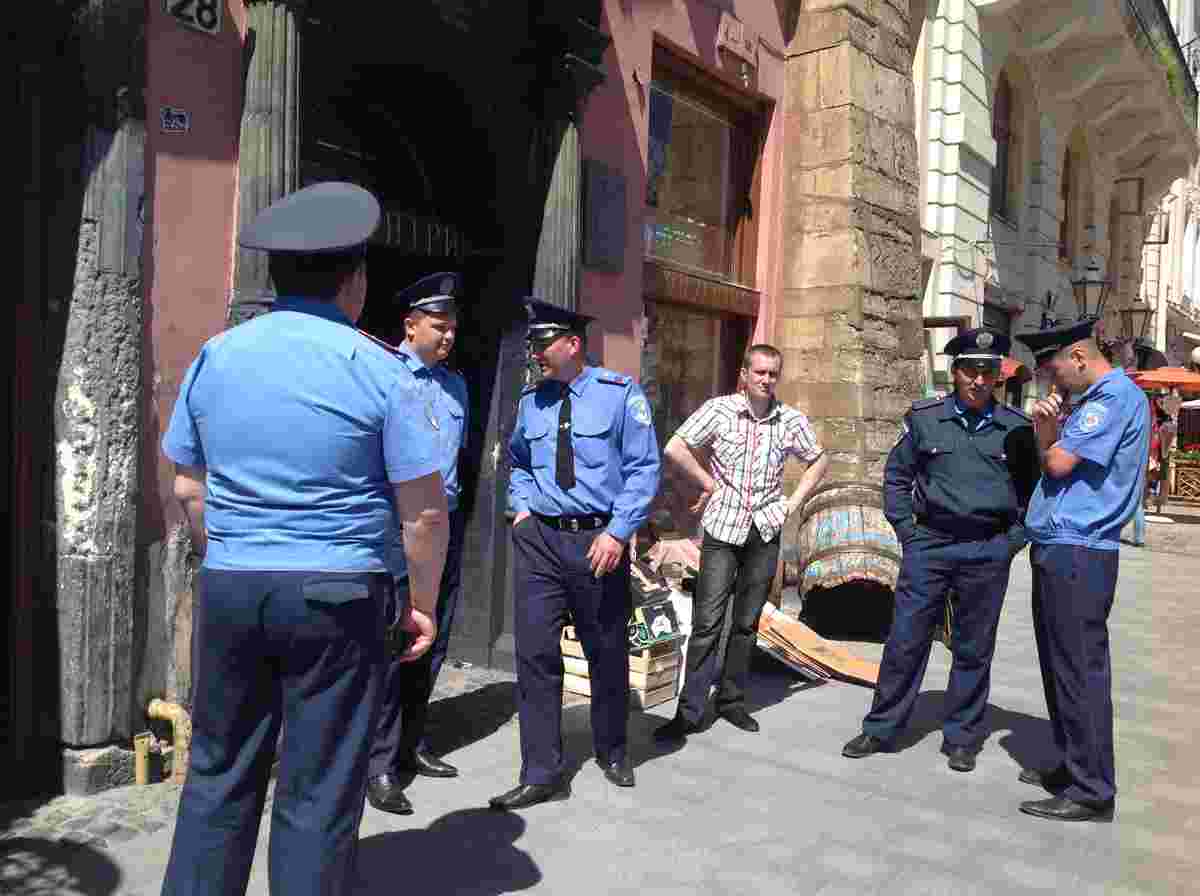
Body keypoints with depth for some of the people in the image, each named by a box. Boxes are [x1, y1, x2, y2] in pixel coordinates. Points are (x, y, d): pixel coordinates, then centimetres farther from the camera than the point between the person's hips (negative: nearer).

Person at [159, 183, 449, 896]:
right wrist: (423, 603, 2)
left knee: (219, 774, 18)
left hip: (227, 589, 4)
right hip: (337, 595, -4)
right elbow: (425, 509, -9)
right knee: (319, 791, 8)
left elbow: (189, 488, 12)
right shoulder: (375, 368, -8)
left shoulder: (215, 356, 5)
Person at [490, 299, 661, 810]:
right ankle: (541, 775, 10)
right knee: (535, 654, -2)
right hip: (539, 539, 3)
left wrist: (618, 532, -16)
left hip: (600, 541, -3)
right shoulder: (531, 400, 7)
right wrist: (522, 506, 7)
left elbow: (643, 469, -8)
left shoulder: (620, 394, -7)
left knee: (607, 653, 13)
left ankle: (612, 753, 36)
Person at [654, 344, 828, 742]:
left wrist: (794, 501, 7)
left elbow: (819, 460, 18)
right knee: (707, 623, -5)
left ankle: (731, 701, 24)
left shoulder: (792, 420, 3)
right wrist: (708, 484, -5)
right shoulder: (719, 408, -6)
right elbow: (675, 448, -9)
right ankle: (690, 711, 2)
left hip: (765, 532, 3)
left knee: (746, 623, 11)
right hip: (722, 529, -3)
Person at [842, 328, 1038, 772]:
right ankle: (881, 729, 17)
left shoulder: (1016, 427, 2)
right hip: (930, 544, 0)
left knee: (973, 649, 9)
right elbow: (896, 475, 9)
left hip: (988, 552, 0)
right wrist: (905, 529, 2)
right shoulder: (925, 418, 1)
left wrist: (1014, 539, 2)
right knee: (905, 640, 3)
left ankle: (962, 738, 24)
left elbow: (1032, 487, 11)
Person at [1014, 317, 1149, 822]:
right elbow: (1056, 462, 17)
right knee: (1060, 667, 17)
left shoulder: (1115, 397, -12)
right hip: (1060, 551, 10)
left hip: (1076, 554, -10)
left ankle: (1092, 793, 4)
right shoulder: (1094, 400, 18)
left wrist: (1044, 430, 4)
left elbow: (1059, 464, -15)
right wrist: (1047, 425, -1)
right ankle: (1072, 766, 29)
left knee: (1079, 671, -5)